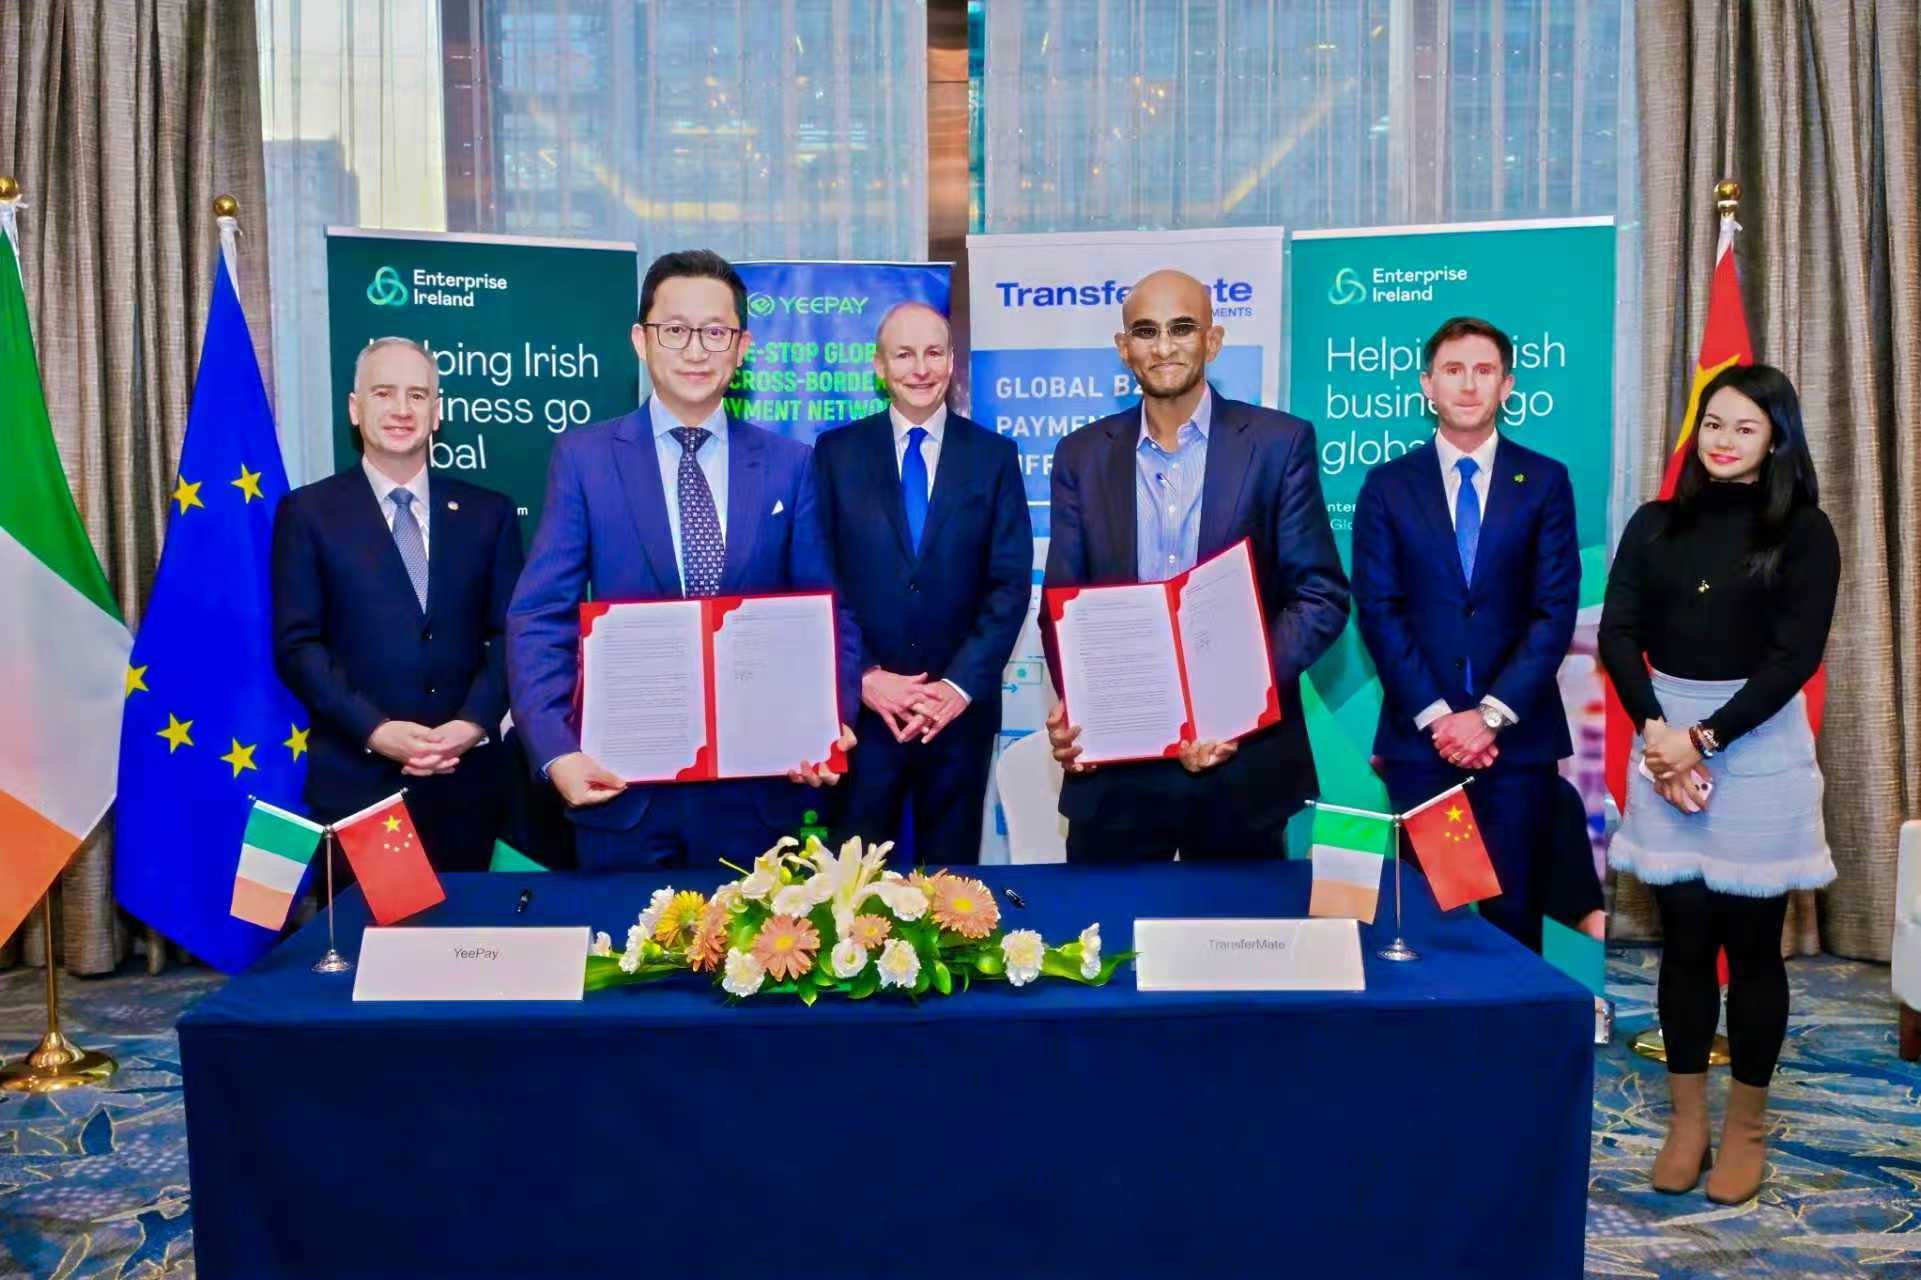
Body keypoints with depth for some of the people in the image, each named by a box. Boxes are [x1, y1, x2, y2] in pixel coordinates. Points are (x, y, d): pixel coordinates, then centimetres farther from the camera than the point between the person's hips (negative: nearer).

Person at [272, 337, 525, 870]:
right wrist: (375, 730, -14)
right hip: (355, 778, -2)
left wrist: (474, 723, -10)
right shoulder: (309, 513, 3)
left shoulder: (488, 512, 9)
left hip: (466, 778, 2)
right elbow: (298, 644, -2)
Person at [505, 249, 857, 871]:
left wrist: (832, 726, -12)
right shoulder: (584, 457, 1)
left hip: (758, 787, 1)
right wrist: (555, 750, -16)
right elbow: (540, 617, -3)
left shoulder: (789, 465, 5)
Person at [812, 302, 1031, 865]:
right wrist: (864, 676, -10)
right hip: (861, 706, 0)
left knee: (951, 869, 11)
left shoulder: (994, 455, 5)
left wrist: (961, 685, -10)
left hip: (961, 707, 1)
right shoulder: (836, 452, 4)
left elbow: (1011, 583, 0)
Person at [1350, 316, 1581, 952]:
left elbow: (1556, 609, -1)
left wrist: (1491, 714, -10)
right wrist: (1436, 716, -9)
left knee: (1514, 916, 4)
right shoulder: (1388, 486, 6)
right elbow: (1378, 612, 0)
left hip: (1518, 736, 0)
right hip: (1419, 736, 0)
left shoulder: (1545, 481, 6)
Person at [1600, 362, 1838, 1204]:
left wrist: (1704, 736, -16)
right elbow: (1617, 636, 0)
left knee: (1752, 943, 5)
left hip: (1758, 747, -2)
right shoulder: (1657, 524, 7)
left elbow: (1795, 655, -9)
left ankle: (1747, 1125, 20)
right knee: (1683, 939, 8)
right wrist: (1658, 732, -14)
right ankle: (1685, 1120, 20)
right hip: (1664, 740, 2)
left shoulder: (1803, 531, -1)